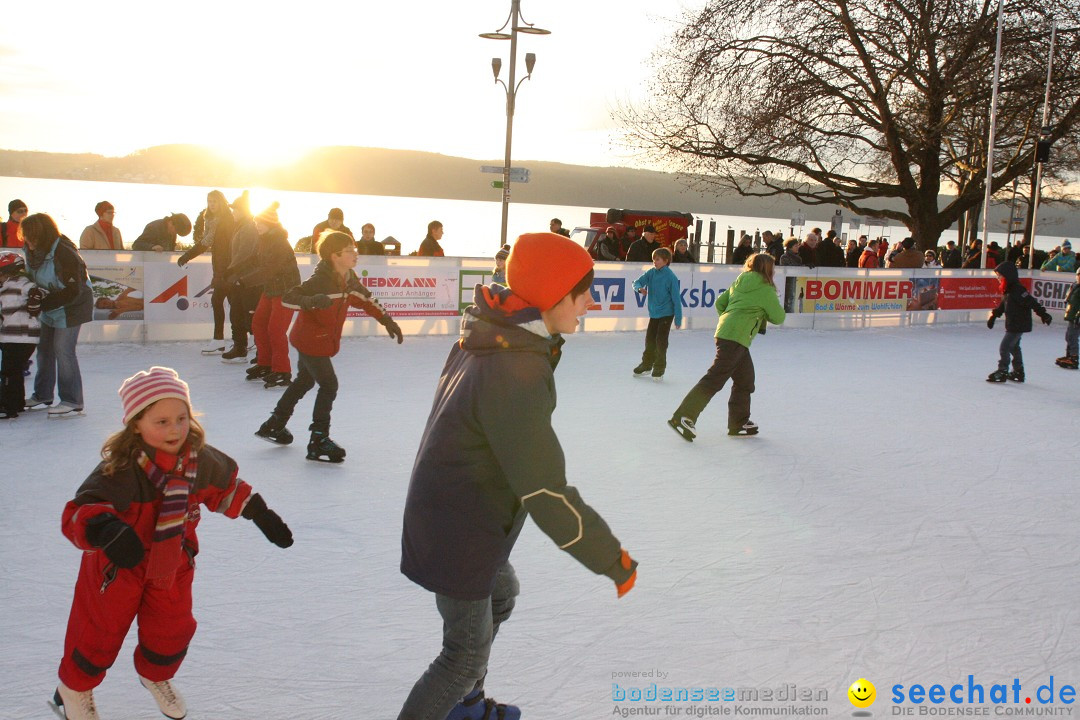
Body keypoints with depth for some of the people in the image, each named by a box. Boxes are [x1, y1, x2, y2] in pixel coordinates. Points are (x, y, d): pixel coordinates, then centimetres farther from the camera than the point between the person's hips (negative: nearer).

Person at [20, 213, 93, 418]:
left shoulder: (64, 254, -27)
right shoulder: (33, 251, -3)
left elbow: (73, 291, -27)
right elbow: (31, 278, 12)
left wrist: (43, 304, -26)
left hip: (72, 308, -8)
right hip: (49, 308, 8)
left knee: (63, 349, -9)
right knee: (44, 348, 13)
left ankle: (72, 402, -2)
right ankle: (42, 396, 26)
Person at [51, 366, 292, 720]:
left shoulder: (200, 459, -14)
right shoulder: (119, 469, -31)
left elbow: (226, 488, 6)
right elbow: (78, 512, -37)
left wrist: (260, 513, 6)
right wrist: (103, 527, -57)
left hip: (173, 563, 4)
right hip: (116, 567, -4)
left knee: (173, 630, 13)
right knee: (101, 631, 12)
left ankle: (156, 677, 47)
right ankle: (75, 687, 44)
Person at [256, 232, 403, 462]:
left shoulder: (349, 279, -1)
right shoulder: (320, 281, -25)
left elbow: (365, 300, 14)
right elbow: (288, 298, -31)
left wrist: (387, 320, 12)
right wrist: (311, 301, -49)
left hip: (326, 341, 9)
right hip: (310, 341, -9)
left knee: (305, 381, 23)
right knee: (329, 385, -13)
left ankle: (274, 426, 40)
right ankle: (318, 442, -7)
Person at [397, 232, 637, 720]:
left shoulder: (491, 337, -4)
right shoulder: (514, 379, -33)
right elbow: (547, 495, -32)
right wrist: (613, 560, -23)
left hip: (443, 511, 10)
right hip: (458, 537, -10)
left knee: (501, 594, 30)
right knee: (467, 651, 7)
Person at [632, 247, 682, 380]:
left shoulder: (671, 277, -17)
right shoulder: (651, 273, -1)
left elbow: (676, 299, -14)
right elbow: (637, 282, 2)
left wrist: (678, 319, -13)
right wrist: (640, 288, -23)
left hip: (666, 314, -5)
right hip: (653, 313, 5)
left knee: (661, 341, -4)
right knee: (650, 339, 12)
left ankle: (659, 369, 11)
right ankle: (646, 364, 30)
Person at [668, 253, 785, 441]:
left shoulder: (739, 282, 18)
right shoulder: (765, 289, -3)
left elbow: (719, 302, 19)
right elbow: (778, 318, 3)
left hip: (725, 332, 9)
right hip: (736, 338, -9)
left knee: (745, 378, 18)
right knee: (714, 379, -13)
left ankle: (739, 424, 24)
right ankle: (684, 417, -19)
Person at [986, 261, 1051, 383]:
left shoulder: (1018, 290, -20)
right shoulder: (1007, 291, 9)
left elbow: (1032, 302, -24)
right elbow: (1002, 306, 23)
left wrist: (1042, 313, -27)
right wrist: (993, 315, 23)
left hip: (1019, 326, -10)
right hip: (1013, 325, 10)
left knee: (1004, 347, -9)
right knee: (1014, 347, 19)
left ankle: (1002, 372, -3)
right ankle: (1018, 372, 30)